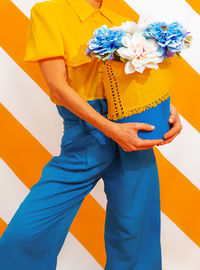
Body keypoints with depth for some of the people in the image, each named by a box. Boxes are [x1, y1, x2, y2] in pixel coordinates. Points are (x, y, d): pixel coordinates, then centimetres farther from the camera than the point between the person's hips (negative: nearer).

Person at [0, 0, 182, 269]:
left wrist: (168, 107, -8)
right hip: (85, 134, -4)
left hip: (132, 129, 4)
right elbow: (57, 86, -11)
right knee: (25, 233, -6)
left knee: (133, 225, 11)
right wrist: (111, 129, -19)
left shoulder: (121, 23, 13)